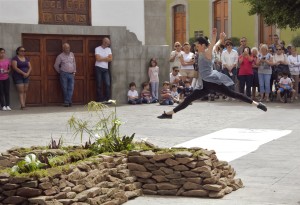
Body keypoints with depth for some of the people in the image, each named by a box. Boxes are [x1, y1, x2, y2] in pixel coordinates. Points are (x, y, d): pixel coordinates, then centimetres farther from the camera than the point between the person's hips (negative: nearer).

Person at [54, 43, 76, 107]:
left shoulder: (72, 54, 12)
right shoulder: (60, 56, -1)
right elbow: (56, 65, 3)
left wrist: (74, 71, 13)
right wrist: (60, 72, 6)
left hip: (71, 74, 4)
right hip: (64, 74, -4)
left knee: (71, 88, -4)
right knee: (65, 89, -2)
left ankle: (67, 102, -2)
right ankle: (69, 102, 5)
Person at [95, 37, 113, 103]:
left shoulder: (109, 49, 12)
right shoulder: (97, 49, -2)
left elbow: (110, 59, 1)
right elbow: (98, 59, -15)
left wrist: (102, 58, -6)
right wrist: (106, 58, -3)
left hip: (106, 69, 4)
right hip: (98, 68, -4)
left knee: (108, 84, -6)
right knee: (99, 85, -2)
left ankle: (107, 99, -2)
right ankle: (100, 100, 0)